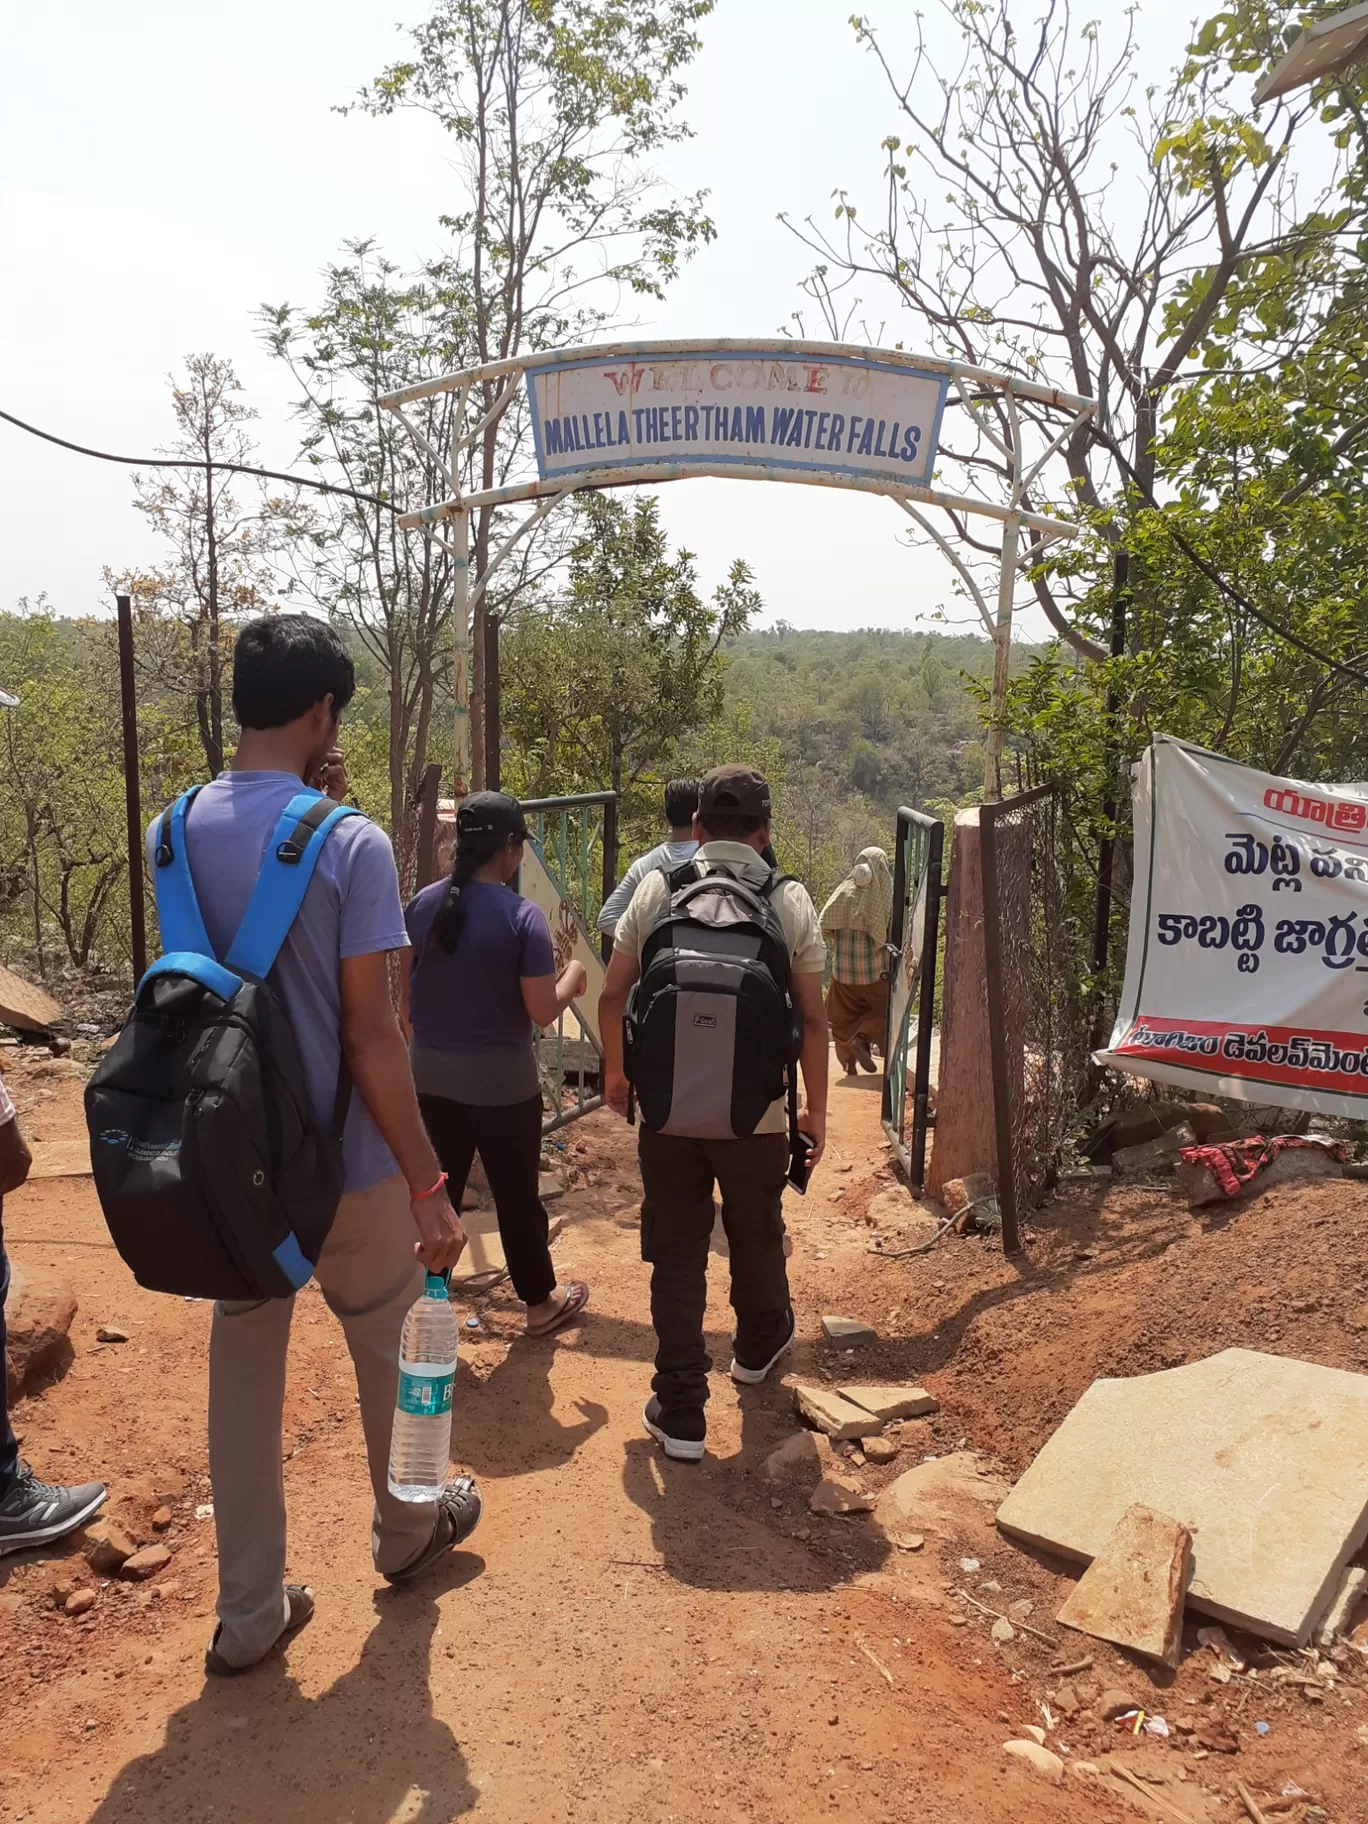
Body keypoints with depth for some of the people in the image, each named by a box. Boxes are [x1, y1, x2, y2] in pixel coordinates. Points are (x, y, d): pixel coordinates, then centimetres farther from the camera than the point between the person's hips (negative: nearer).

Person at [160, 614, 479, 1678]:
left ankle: (248, 1614, 28)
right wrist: (431, 1188, -13)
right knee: (390, 1351, 21)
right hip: (341, 1164, -4)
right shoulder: (351, 843, -19)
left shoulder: (173, 831, -2)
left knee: (243, 1372, 17)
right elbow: (372, 1036, -20)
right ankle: (408, 1528, 44)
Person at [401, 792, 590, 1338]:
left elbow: (405, 996, 6)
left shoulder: (423, 904, -2)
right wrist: (573, 975, 3)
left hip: (433, 1073, 4)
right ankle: (540, 1302, 27)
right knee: (516, 1194, 11)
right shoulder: (522, 915, -17)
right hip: (501, 1078, -4)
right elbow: (543, 1012, -15)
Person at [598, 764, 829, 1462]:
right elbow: (811, 1019, -4)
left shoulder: (656, 889, -2)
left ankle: (680, 1413, 14)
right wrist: (816, 1109, 8)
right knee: (756, 1237, 23)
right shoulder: (790, 901, -4)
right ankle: (758, 1345, 48)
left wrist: (615, 1072, 16)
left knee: (676, 1254, 10)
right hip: (756, 1114, 0)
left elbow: (612, 996, 0)